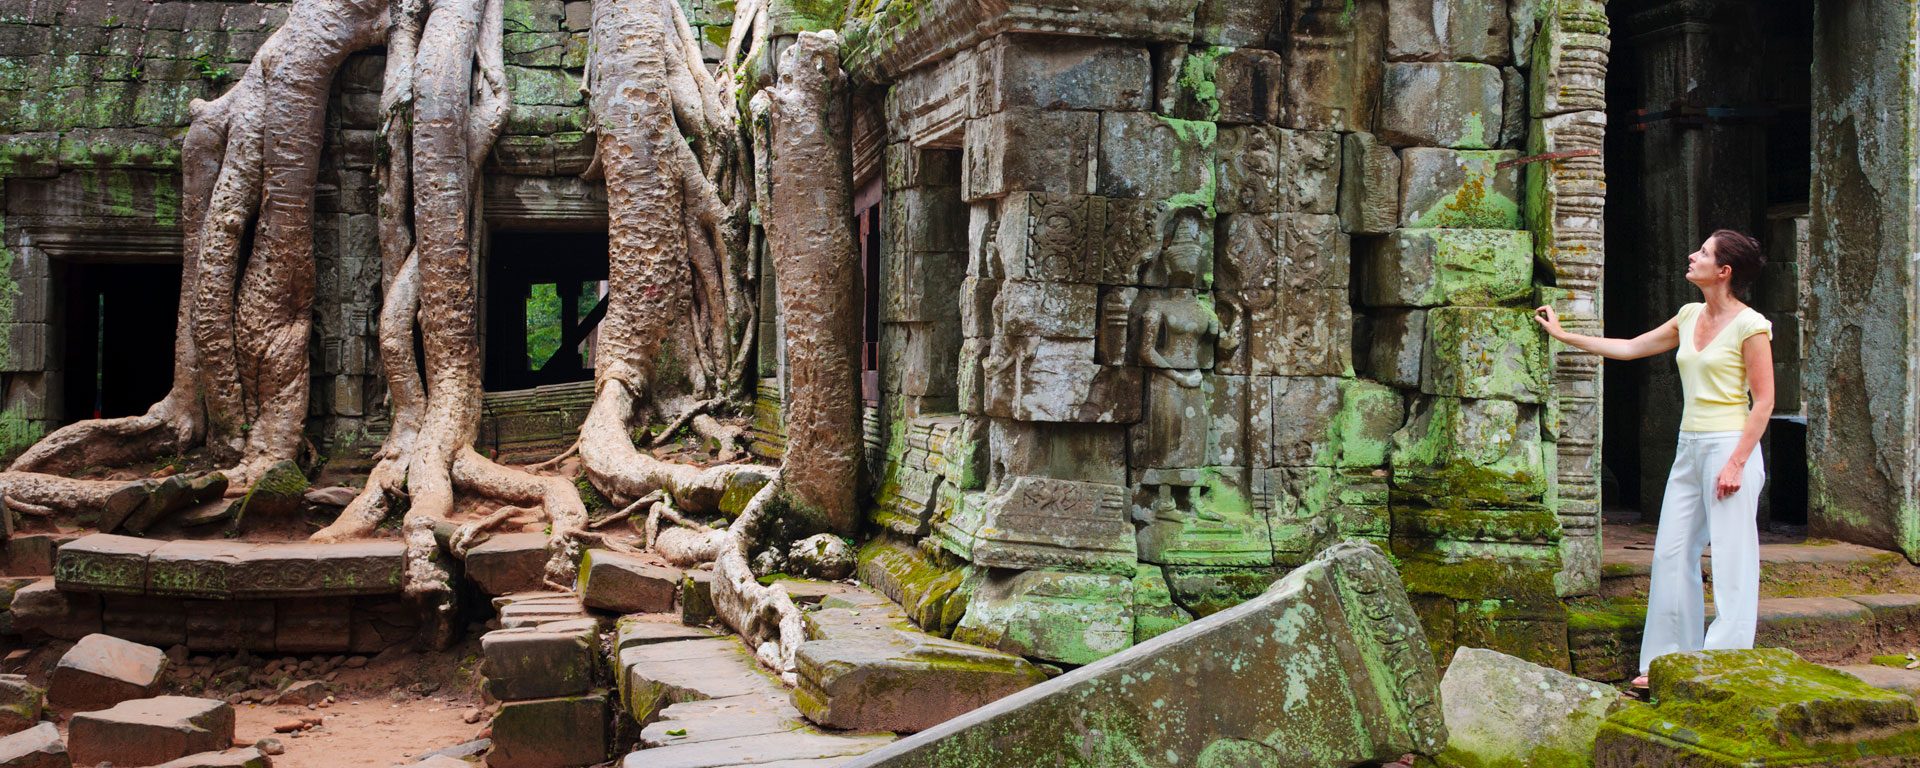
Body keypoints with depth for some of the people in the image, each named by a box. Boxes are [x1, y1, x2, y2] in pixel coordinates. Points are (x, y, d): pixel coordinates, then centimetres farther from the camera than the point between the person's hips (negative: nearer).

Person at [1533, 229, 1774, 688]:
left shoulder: (1750, 325, -8)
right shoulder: (1690, 317, 12)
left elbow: (1764, 400, -10)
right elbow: (1630, 348, 22)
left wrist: (1736, 462, -16)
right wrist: (1562, 335, 25)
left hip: (1729, 444, -8)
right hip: (1689, 446, 8)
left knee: (1731, 560, -4)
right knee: (1672, 553, 7)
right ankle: (1670, 661, 14)